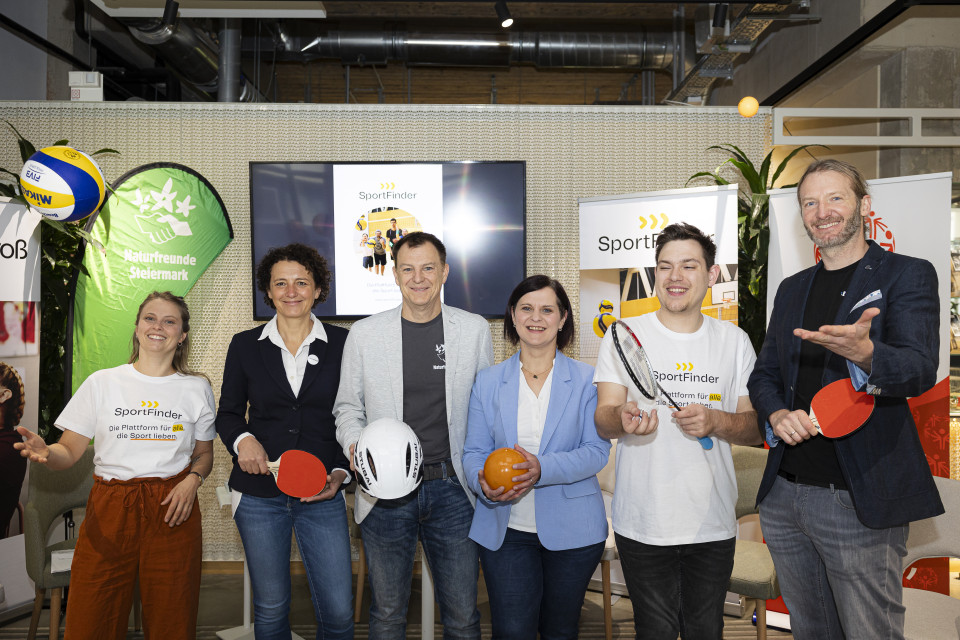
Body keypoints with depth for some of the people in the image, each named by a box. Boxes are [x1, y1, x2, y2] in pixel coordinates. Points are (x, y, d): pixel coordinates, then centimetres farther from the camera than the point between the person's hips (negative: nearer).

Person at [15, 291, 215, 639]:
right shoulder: (101, 382, 5)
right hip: (109, 510, 0)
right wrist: (44, 452, -16)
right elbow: (69, 451, 5)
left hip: (173, 510, 0)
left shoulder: (197, 388, 7)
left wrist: (193, 479, -5)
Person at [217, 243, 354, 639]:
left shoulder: (341, 344, 1)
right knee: (271, 608, 13)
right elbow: (228, 413, 11)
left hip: (322, 493, -1)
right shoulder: (245, 345, 4)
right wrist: (242, 439, -10)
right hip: (258, 493, 1)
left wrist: (342, 472, -7)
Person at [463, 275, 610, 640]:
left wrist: (543, 468, -25)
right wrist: (483, 482, -19)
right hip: (505, 531, 1)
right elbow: (474, 452, 4)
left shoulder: (586, 380, -1)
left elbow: (597, 451, -8)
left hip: (571, 531, 0)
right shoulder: (488, 382, 5)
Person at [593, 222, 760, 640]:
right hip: (643, 523, -2)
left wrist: (715, 421, -18)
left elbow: (756, 429, 4)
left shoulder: (734, 341, 5)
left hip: (713, 526, 2)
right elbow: (603, 419, -7)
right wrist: (624, 419, -30)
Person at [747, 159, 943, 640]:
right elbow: (764, 374, 16)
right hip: (783, 496, 6)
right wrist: (777, 414, -6)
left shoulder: (908, 275, -3)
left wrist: (864, 353, -40)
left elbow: (920, 369, -18)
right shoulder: (792, 289, 14)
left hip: (861, 505, -5)